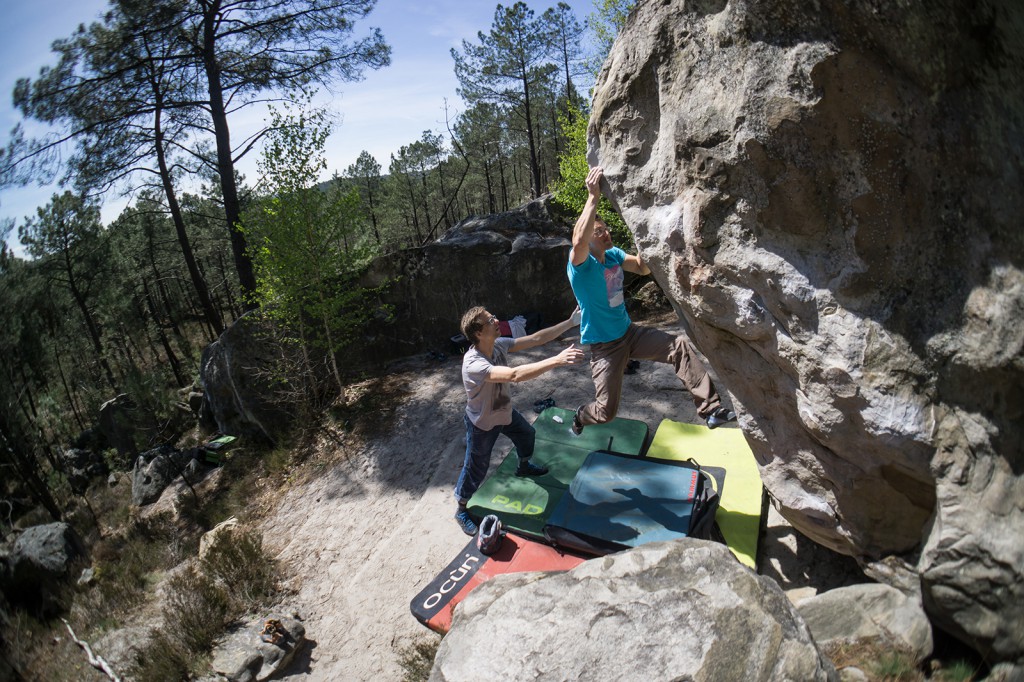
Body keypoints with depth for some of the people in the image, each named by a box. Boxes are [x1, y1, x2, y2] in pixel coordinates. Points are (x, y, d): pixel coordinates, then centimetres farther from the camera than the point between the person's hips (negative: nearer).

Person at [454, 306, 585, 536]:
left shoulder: (500, 344, -18)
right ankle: (461, 510, 36)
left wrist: (570, 323, -20)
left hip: (504, 412, 8)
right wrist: (557, 360, -58)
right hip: (482, 424, -8)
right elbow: (515, 375, -55)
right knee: (476, 470, 9)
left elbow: (536, 339, -15)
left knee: (527, 434, 30)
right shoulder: (473, 364, -42)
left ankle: (524, 467, 62)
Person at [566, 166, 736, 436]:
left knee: (680, 345, -12)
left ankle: (710, 408, -7)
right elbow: (578, 241, -42)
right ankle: (581, 415, 36)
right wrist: (593, 197, -41)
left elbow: (643, 268, 5)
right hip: (603, 345, -6)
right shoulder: (579, 263, -20)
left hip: (629, 332, 6)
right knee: (605, 411, -2)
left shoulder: (613, 254, 2)